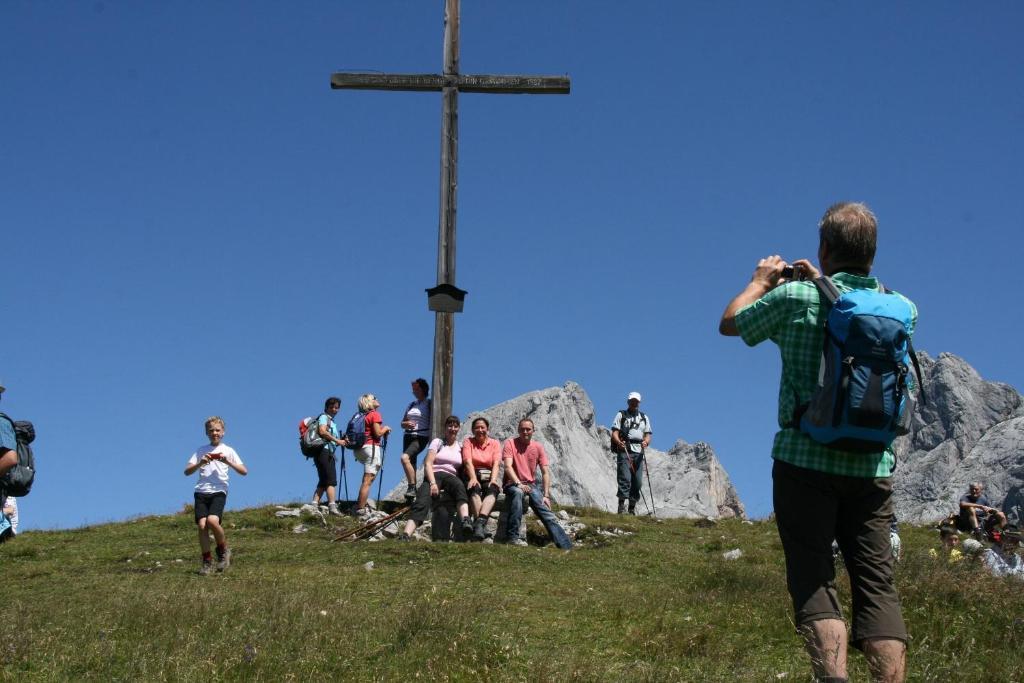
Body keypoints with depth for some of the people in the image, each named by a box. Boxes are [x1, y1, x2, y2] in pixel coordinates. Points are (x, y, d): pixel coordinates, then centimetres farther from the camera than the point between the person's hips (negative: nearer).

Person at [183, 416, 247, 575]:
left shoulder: (228, 450, 12)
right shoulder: (201, 450, 16)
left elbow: (244, 471, 5)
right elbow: (187, 472, 10)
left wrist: (227, 462, -8)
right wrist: (200, 463, -8)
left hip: (219, 491, -2)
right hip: (201, 491, 2)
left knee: (212, 520, -24)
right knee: (202, 525, -12)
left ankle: (223, 549, 2)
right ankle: (207, 561, 1)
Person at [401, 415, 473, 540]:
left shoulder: (460, 448, 20)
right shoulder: (437, 442, 13)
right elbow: (428, 463, 0)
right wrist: (433, 483, -16)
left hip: (451, 477, 1)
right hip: (434, 475, -1)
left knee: (459, 485, -38)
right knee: (422, 503, -30)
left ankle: (466, 521, -61)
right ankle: (405, 537, -48)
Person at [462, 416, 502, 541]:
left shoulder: (495, 443, 14)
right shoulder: (468, 441, 12)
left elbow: (496, 464, -2)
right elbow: (468, 462, -5)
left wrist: (493, 480, -21)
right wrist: (473, 478, -24)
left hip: (488, 478, 1)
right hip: (473, 477, -1)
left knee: (492, 490, -34)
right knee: (475, 489, -35)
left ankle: (480, 521, -54)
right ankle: (482, 526, -50)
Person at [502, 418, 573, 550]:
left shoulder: (538, 447, 8)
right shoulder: (511, 444, -1)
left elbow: (545, 472, 5)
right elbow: (508, 466, -14)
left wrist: (546, 495, -7)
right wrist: (518, 484, -30)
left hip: (531, 485, 4)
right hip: (513, 484, -4)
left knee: (548, 514, -15)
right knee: (518, 492, -39)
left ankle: (566, 546, -20)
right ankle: (512, 536, -36)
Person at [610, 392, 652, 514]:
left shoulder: (644, 418, 23)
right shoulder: (621, 415, 12)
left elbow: (647, 435, 15)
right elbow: (615, 432, 2)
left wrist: (646, 442, -9)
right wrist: (618, 442, -19)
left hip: (638, 452, 4)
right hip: (624, 450, -4)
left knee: (638, 481, 0)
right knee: (625, 478, -16)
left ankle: (632, 508, 6)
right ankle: (621, 504, -19)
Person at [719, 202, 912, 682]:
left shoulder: (795, 298, -8)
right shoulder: (902, 309, 4)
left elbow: (729, 323, 9)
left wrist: (762, 280, 24)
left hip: (805, 459, -3)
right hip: (873, 467, 3)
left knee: (813, 580, -1)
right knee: (877, 583, 4)